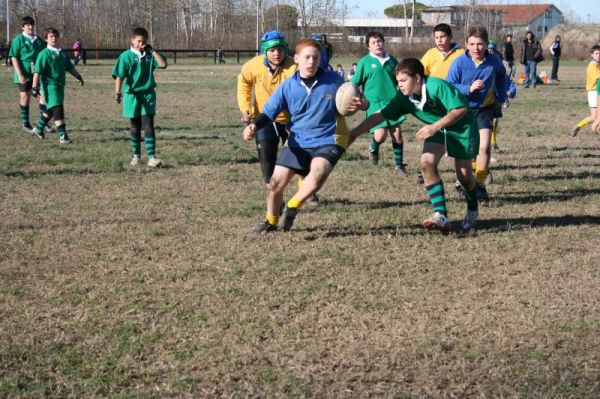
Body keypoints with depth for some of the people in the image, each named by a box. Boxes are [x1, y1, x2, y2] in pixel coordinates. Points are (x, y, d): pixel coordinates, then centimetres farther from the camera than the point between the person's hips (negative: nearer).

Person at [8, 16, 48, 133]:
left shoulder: (39, 39, 7)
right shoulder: (19, 39, -7)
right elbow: (14, 57, -10)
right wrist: (20, 74, -17)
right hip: (25, 74, -4)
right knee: (25, 97, 6)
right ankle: (26, 124, 15)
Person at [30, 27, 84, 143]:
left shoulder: (62, 54, 11)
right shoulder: (44, 54, -10)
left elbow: (70, 67, 23)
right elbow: (37, 71, -14)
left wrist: (78, 77, 16)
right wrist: (35, 87, -18)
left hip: (60, 85, 8)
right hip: (50, 85, -7)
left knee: (50, 110, 18)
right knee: (58, 110, -14)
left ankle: (38, 129, 37)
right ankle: (62, 136, -14)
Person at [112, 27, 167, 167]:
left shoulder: (149, 55, 3)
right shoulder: (126, 56, -5)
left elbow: (163, 64, -9)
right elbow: (119, 76, -9)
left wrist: (152, 51, -11)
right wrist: (118, 92, -21)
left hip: (148, 94, 1)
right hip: (132, 95, -1)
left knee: (148, 126, -7)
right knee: (135, 127, 9)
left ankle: (151, 157, -12)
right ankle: (136, 155, 23)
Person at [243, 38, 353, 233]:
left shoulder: (334, 80, -8)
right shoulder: (288, 86, -4)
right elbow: (269, 112, -2)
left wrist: (354, 105, -17)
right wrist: (254, 125, -23)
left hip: (327, 141, -3)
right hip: (297, 142, 3)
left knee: (318, 173, -32)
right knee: (276, 182, -3)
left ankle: (292, 208, -5)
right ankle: (271, 221, 26)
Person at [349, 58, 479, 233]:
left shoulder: (437, 86, -31)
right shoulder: (404, 98, -13)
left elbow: (461, 109, -30)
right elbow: (380, 115, -13)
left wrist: (436, 127, -35)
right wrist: (355, 132, -19)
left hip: (462, 127, -5)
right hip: (437, 128, 5)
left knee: (464, 175, -3)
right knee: (427, 161, -20)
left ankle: (473, 209, 31)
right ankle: (441, 216, -20)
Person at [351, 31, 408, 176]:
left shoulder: (392, 61, 11)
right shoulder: (365, 62, 0)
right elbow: (354, 84, 1)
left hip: (393, 102, 3)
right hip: (374, 103, -3)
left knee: (397, 134, -2)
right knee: (380, 135, -16)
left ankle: (399, 165, 13)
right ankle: (373, 148, 20)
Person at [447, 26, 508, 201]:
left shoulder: (494, 61, -9)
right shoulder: (459, 62, -17)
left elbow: (502, 77, 13)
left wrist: (501, 97, 11)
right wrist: (469, 88, -31)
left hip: (485, 109, 0)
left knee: (484, 146, -16)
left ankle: (480, 185, -7)